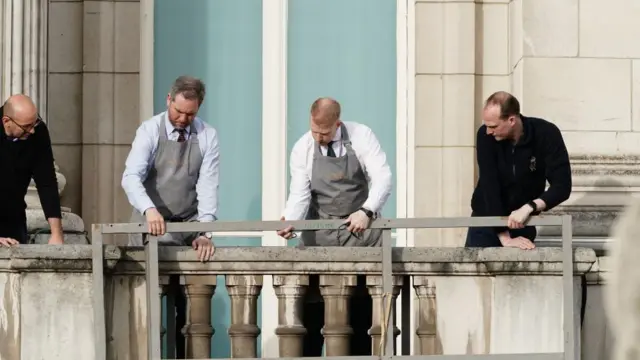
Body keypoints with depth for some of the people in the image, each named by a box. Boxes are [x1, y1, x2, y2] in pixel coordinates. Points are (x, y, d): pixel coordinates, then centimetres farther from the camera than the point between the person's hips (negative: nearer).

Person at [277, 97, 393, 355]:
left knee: (363, 308, 1)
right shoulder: (302, 149, -2)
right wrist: (290, 222, -29)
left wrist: (366, 211, -31)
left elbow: (383, 178, -15)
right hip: (320, 236, 1)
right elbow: (300, 194, -8)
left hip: (362, 230, -1)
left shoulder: (361, 137, -7)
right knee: (312, 305, -3)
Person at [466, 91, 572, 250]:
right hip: (487, 220, 0)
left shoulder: (546, 134, -20)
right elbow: (489, 186, -24)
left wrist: (529, 208, -38)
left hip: (522, 222, 0)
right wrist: (504, 237, -31)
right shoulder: (485, 136, -19)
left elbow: (562, 186, -22)